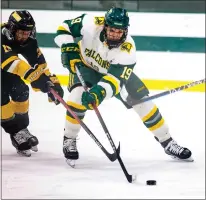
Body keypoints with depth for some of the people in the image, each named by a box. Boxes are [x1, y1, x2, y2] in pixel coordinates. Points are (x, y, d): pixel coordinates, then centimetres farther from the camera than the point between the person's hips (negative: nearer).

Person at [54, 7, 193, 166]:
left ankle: (167, 142, 12)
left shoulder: (128, 49, -34)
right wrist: (68, 48, -37)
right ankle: (69, 140, -10)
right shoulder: (91, 25, -34)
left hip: (117, 70, 1)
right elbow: (65, 28, -20)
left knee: (142, 100, -4)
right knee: (79, 95, -30)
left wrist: (100, 92, -59)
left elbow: (116, 77, -42)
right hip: (85, 65, -1)